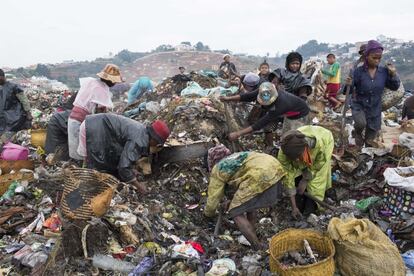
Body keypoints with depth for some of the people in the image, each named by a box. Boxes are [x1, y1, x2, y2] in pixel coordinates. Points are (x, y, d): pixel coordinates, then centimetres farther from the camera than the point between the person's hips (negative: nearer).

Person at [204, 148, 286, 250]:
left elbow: (213, 197, 19)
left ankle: (258, 248, 5)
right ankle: (251, 235, 35)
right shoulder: (236, 156, 34)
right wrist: (232, 202, 53)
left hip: (260, 177, -8)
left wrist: (208, 213, 39)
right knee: (250, 202, 30)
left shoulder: (218, 169, 13)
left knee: (236, 213, 7)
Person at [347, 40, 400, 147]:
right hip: (359, 105, -3)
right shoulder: (359, 71, -14)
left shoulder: (384, 71, -5)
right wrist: (349, 85, -30)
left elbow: (394, 87, 4)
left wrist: (393, 74, -10)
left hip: (375, 108, 3)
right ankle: (357, 133, 3)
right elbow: (349, 91, -8)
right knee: (361, 123, -33)